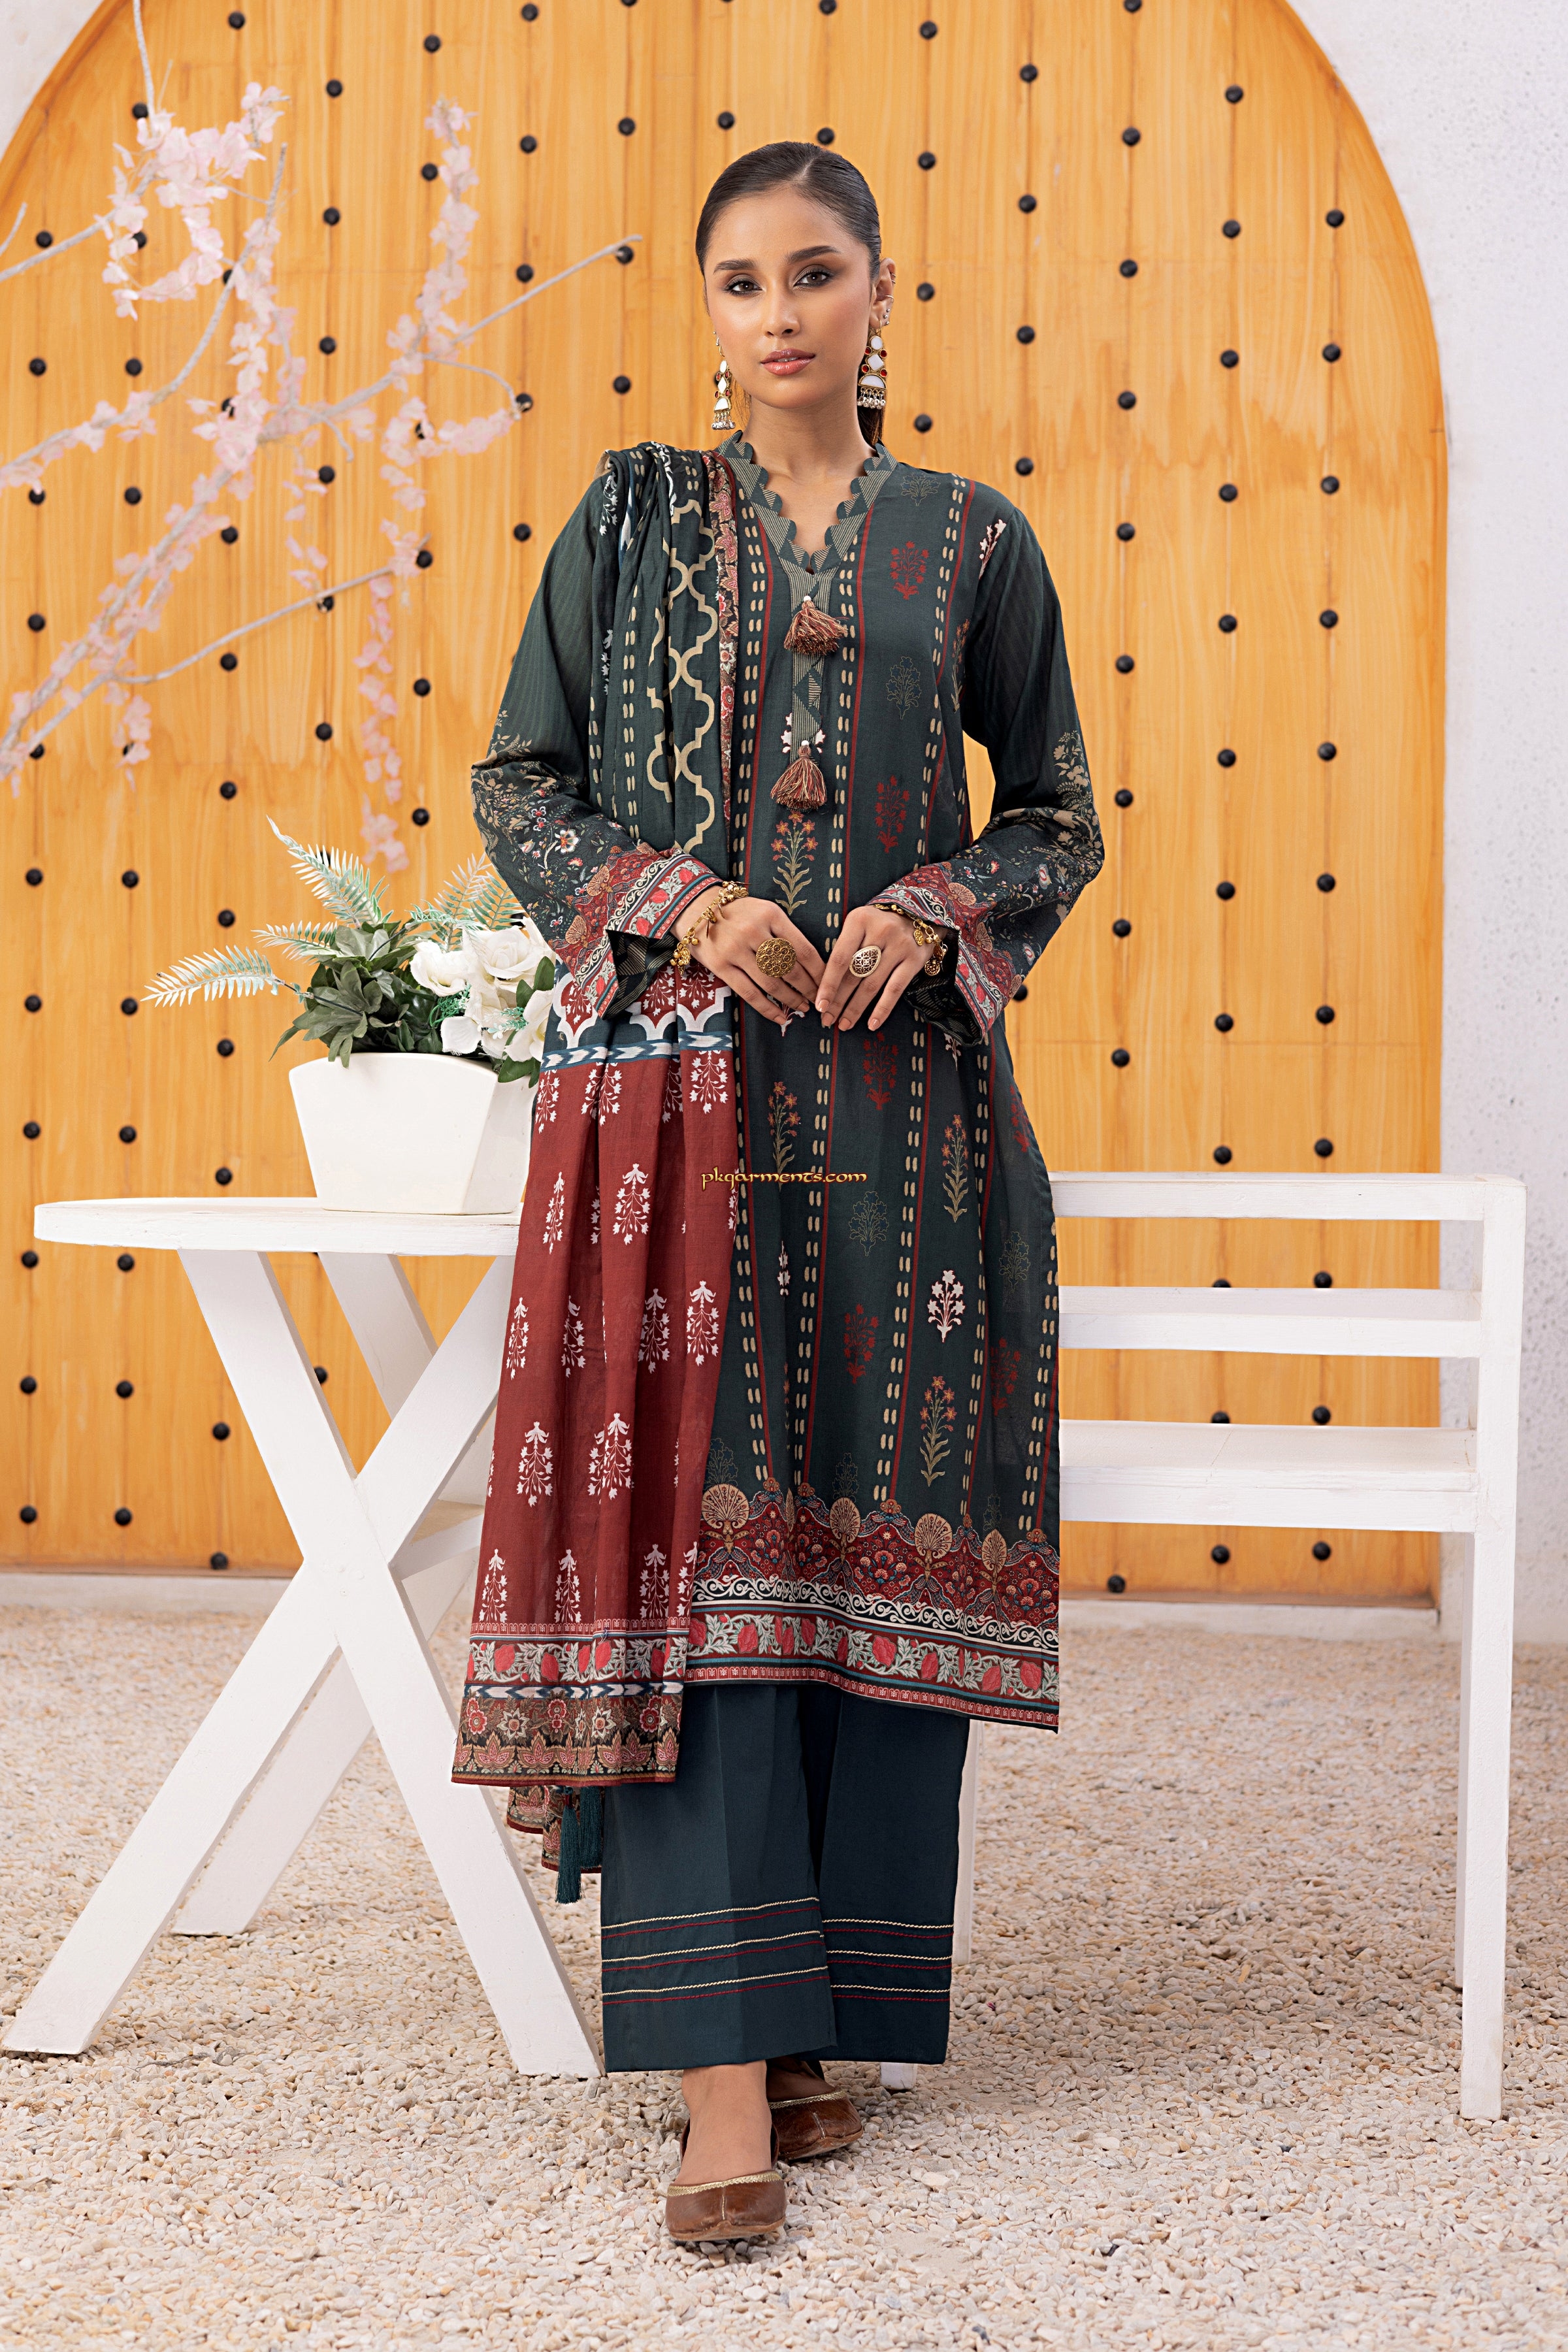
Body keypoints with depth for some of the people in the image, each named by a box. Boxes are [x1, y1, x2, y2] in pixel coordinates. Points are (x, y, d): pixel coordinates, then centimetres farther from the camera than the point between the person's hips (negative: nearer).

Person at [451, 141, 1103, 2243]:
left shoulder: (971, 543, 10)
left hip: (903, 1101, 1)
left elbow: (1059, 813, 14)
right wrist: (684, 904, -7)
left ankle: (831, 2019, 11)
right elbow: (520, 781, 9)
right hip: (674, 1083, -1)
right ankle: (727, 2071, -9)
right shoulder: (633, 516, 10)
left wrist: (940, 913, -5)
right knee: (685, 1539, -9)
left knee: (874, 1543, 0)